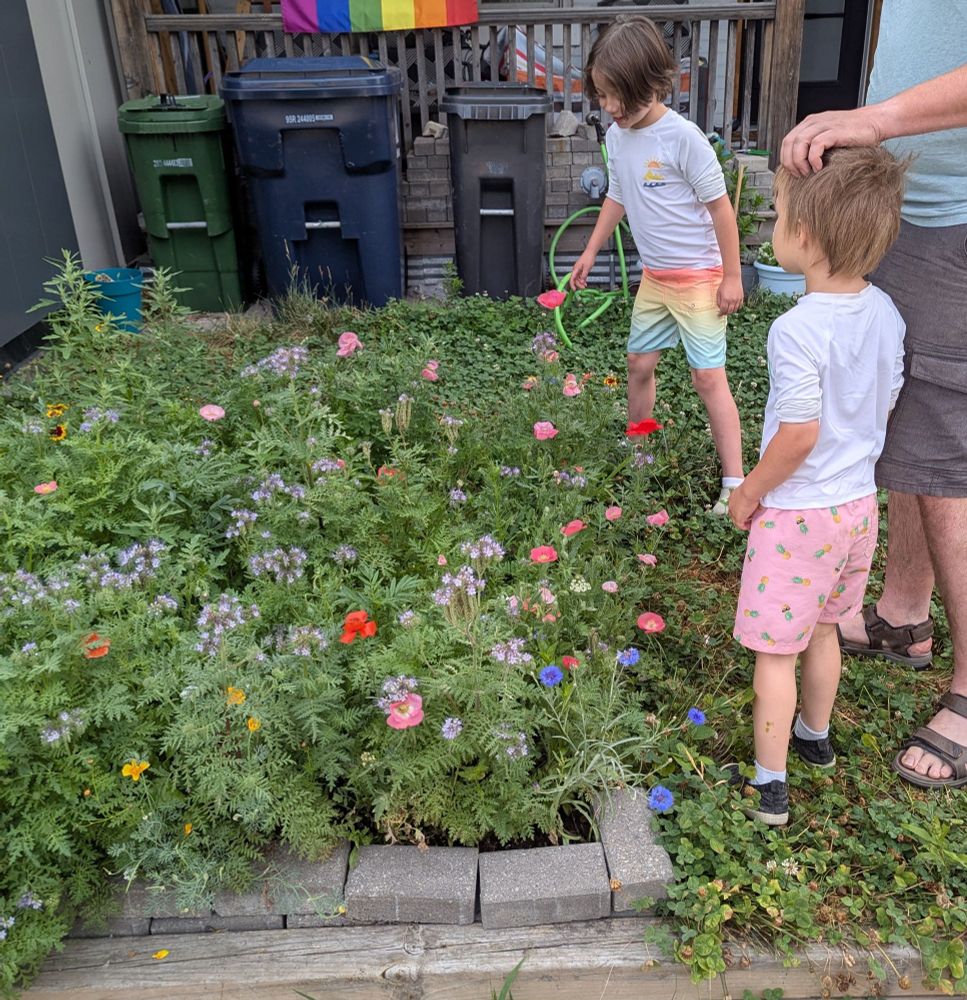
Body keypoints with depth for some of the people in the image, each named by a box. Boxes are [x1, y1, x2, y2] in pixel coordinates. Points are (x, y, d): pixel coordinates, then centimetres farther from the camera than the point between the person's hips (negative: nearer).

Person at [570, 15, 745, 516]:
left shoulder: (683, 137, -20)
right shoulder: (616, 136, 1)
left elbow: (719, 205, -15)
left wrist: (731, 276, -14)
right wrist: (591, 252, 16)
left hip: (699, 276, -7)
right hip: (654, 276, 7)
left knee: (707, 376, -8)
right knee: (639, 363, 14)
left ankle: (735, 485, -1)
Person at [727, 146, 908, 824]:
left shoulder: (797, 329, -25)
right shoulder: (885, 312, -1)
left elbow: (800, 434, -24)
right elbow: (887, 405, 7)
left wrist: (748, 493, -10)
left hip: (796, 513, -8)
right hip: (859, 502, 8)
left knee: (774, 649, 5)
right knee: (822, 629, 25)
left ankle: (769, 785, 16)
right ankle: (816, 737, 45)